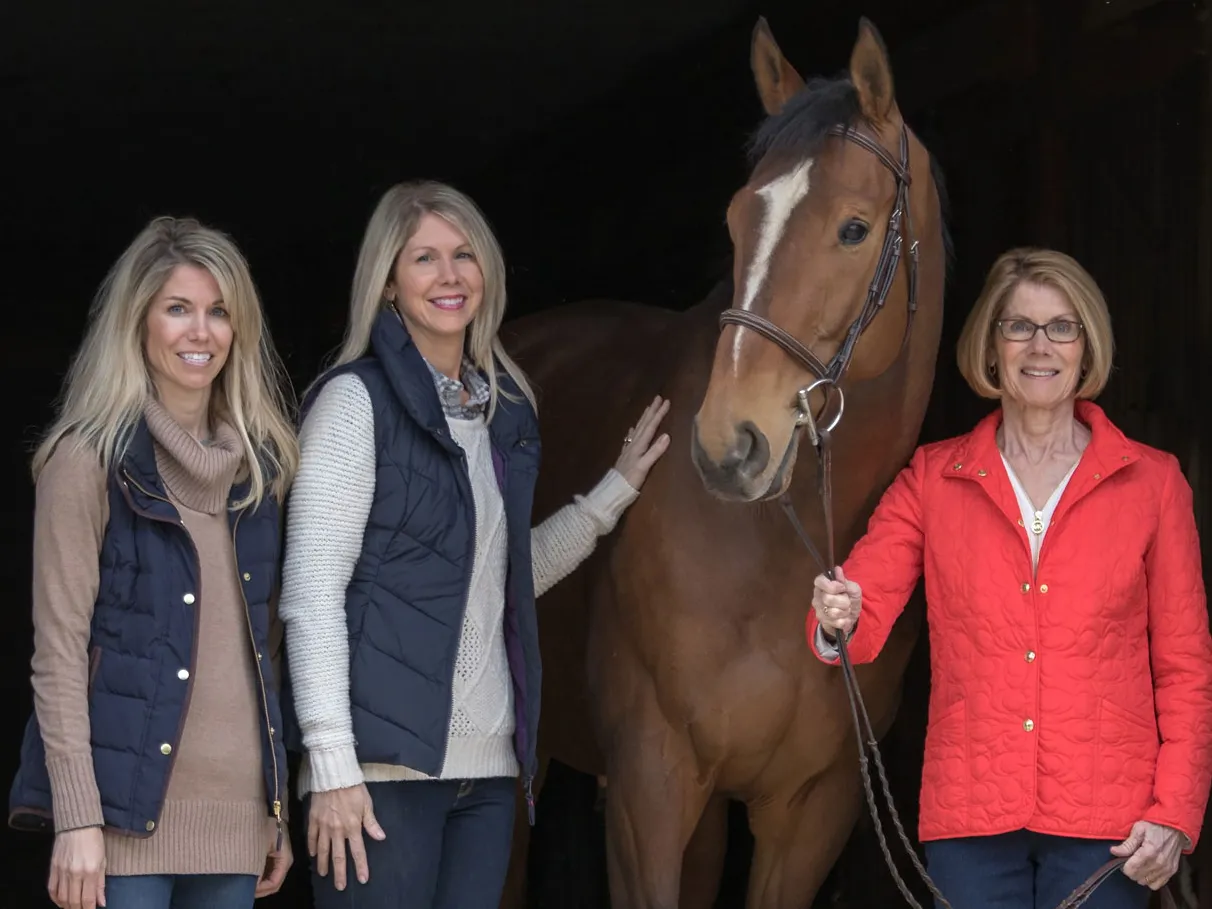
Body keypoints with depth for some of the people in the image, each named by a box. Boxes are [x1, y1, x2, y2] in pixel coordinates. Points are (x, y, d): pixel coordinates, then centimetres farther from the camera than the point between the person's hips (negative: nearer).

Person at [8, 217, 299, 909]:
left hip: (236, 808, 5)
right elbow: (59, 649, -7)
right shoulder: (90, 457, -3)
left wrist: (278, 812, 14)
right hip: (130, 803, -5)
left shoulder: (258, 467, 14)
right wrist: (77, 819, -15)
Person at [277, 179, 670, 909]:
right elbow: (311, 594, -11)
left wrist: (617, 491, 21)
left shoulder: (504, 411, 15)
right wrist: (331, 768, -17)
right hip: (388, 763, -6)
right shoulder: (358, 400, -5)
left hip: (488, 766, 7)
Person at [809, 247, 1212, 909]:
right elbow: (863, 611, -2)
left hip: (1103, 820, -1)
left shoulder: (1151, 482, 5)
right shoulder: (932, 479, 8)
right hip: (970, 815, 1)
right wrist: (837, 624, -26)